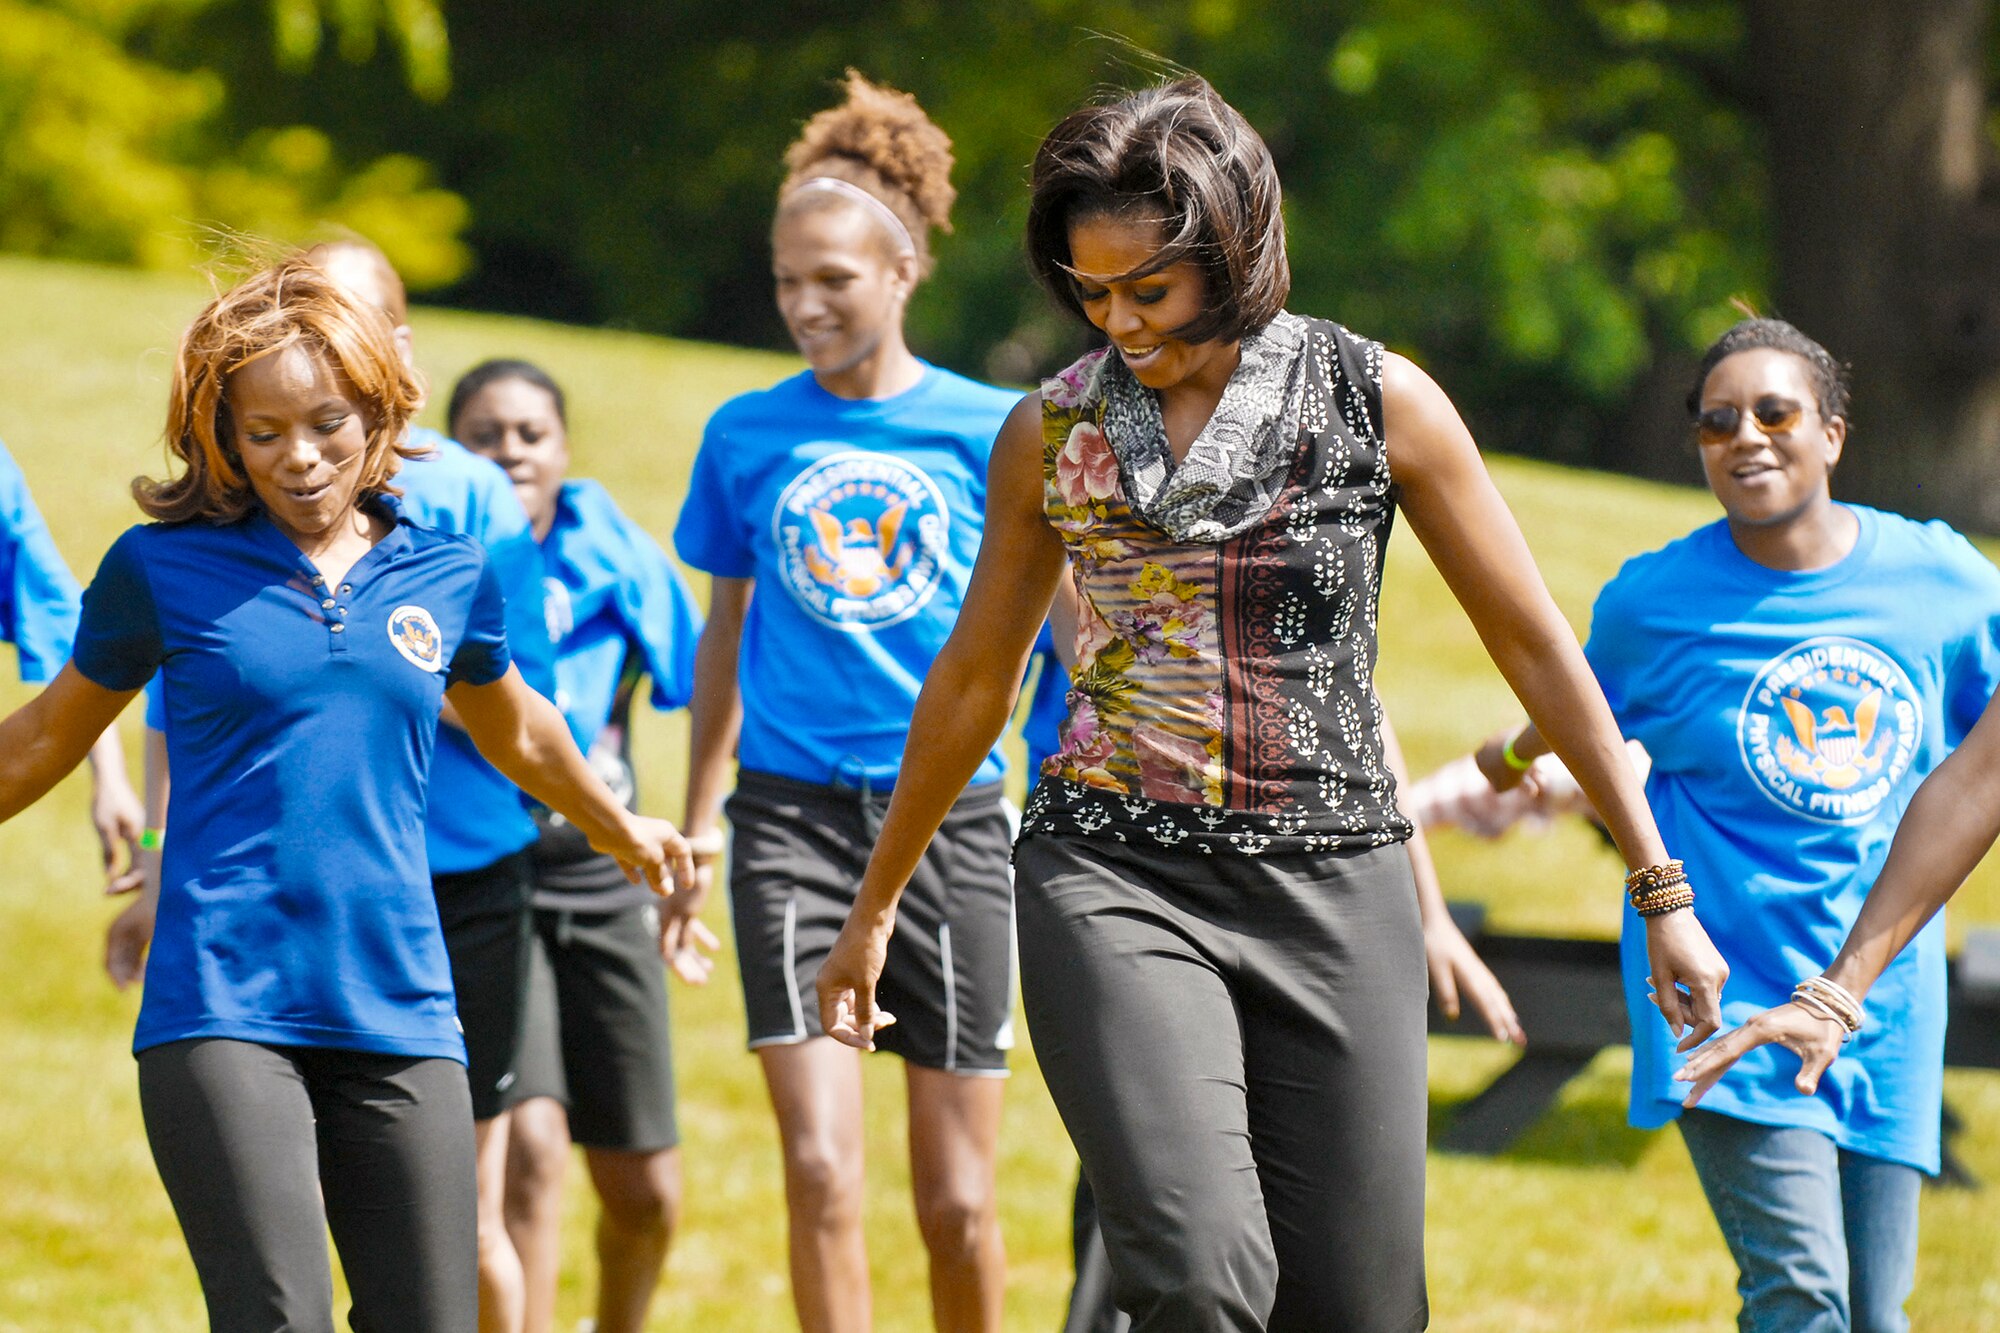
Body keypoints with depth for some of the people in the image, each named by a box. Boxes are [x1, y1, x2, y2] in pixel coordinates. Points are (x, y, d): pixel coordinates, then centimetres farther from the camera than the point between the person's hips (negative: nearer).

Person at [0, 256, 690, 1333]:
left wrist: (622, 833, 46)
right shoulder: (161, 569, 3)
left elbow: (514, 733, 31)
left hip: (401, 1018, 3)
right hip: (221, 1011, -3)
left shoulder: (448, 577, 10)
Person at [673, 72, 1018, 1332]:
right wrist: (695, 822, 20)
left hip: (950, 815, 0)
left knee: (958, 1199, 3)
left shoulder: (990, 431, 0)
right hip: (794, 811, 1)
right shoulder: (746, 436, 5)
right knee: (822, 1169, -13)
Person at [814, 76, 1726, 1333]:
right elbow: (974, 680, 19)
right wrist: (876, 903, 25)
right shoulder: (1051, 432, 5)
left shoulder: (1377, 401, 0)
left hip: (1336, 893, 1)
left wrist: (1660, 890, 5)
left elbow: (1535, 646, 5)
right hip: (1114, 884, 0)